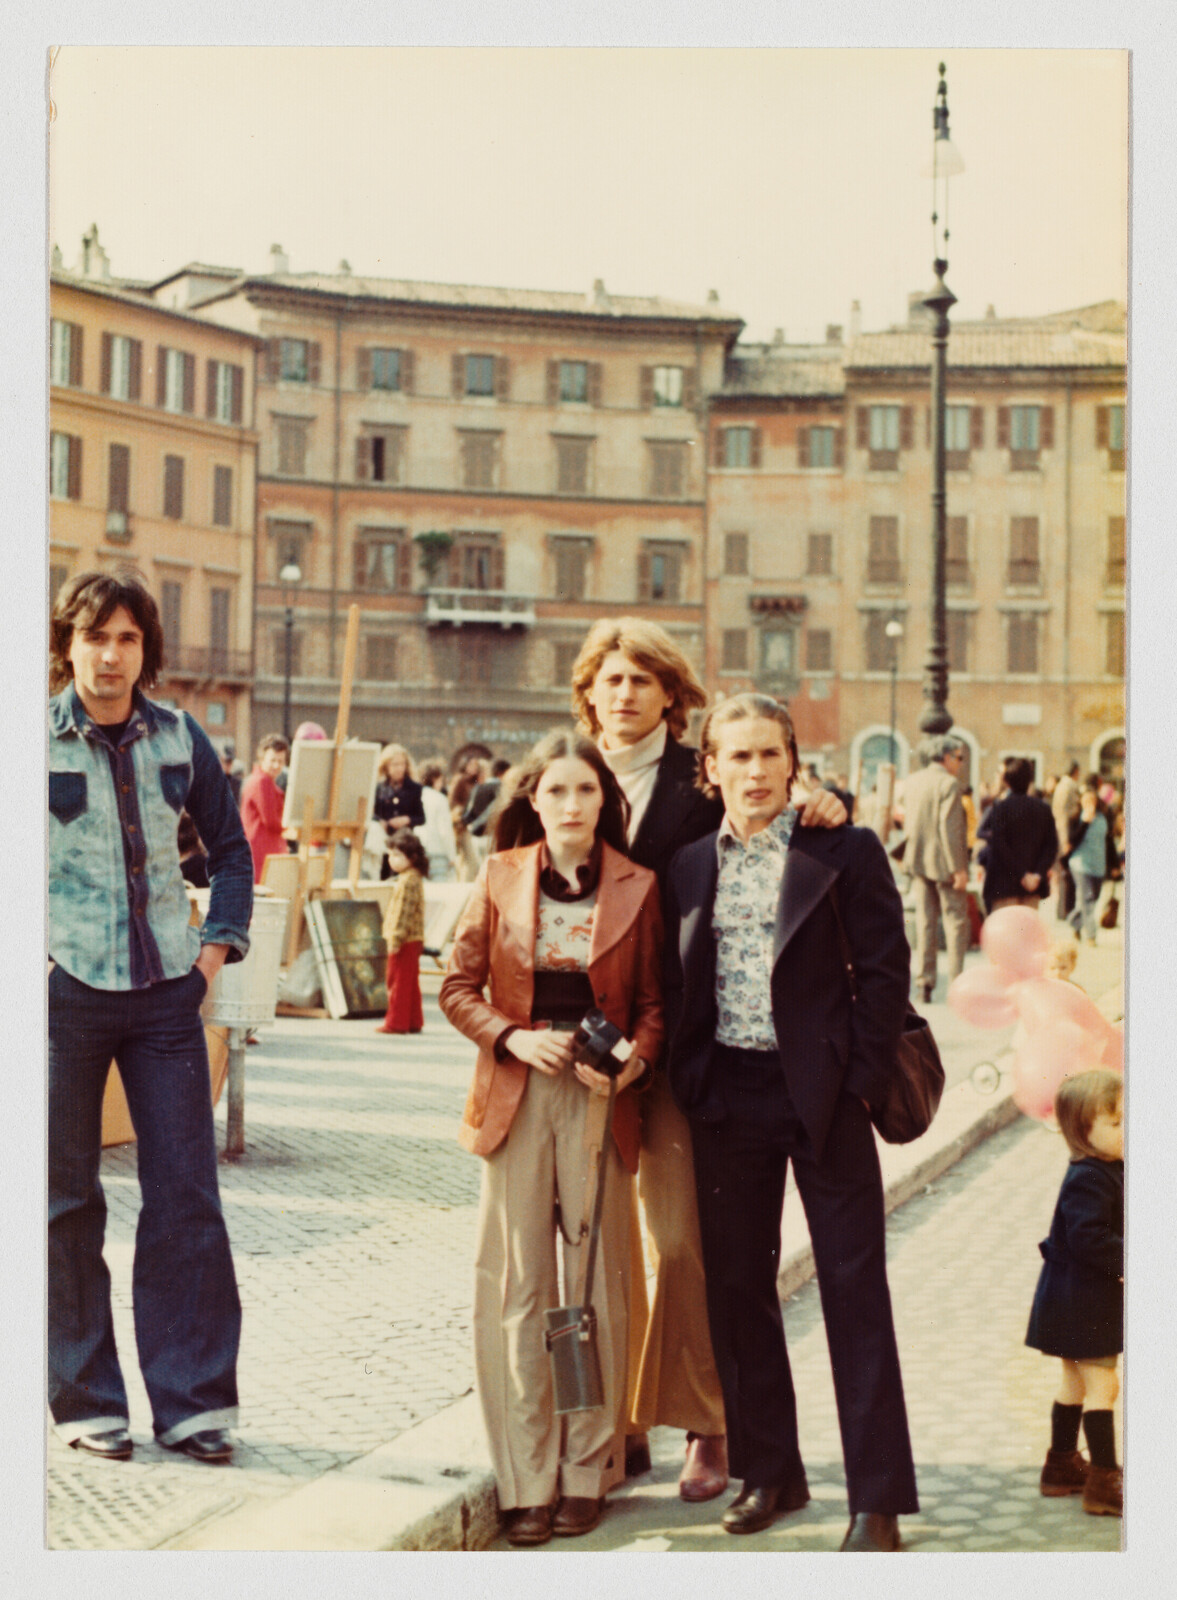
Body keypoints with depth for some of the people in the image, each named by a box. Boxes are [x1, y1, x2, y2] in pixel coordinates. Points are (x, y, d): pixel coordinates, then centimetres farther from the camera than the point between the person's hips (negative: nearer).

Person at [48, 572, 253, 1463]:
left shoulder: (179, 739, 5)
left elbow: (230, 847, 18)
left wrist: (219, 942, 7)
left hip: (165, 990, 2)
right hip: (64, 990, -2)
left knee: (187, 1193, 1)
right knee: (68, 1201, 5)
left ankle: (192, 1398, 9)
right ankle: (85, 1399, 17)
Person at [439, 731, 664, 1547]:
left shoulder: (637, 886, 2)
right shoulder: (502, 879, 4)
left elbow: (655, 1002, 7)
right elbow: (459, 986, 7)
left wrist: (631, 1062, -12)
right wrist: (513, 1038, -9)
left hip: (600, 1099, 0)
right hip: (518, 1098, 0)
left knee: (598, 1286, 3)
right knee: (519, 1288, 1)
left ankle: (588, 1472, 15)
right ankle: (527, 1483, 9)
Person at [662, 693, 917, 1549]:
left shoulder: (846, 850, -4)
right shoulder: (690, 865, 8)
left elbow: (886, 970, -5)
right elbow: (677, 984, 11)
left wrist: (861, 1082, -10)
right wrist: (688, 1083, 1)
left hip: (822, 1092, -4)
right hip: (727, 1095, 4)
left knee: (855, 1288, -2)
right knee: (738, 1286, 10)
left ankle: (878, 1497, 3)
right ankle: (769, 1470, 25)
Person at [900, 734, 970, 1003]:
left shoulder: (912, 782, 8)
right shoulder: (948, 784, -15)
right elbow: (949, 829, -19)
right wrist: (958, 868, -17)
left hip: (918, 860, 6)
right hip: (944, 862, -6)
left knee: (925, 921, 9)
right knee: (956, 920, 3)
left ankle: (924, 983, 8)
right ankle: (957, 983, 1)